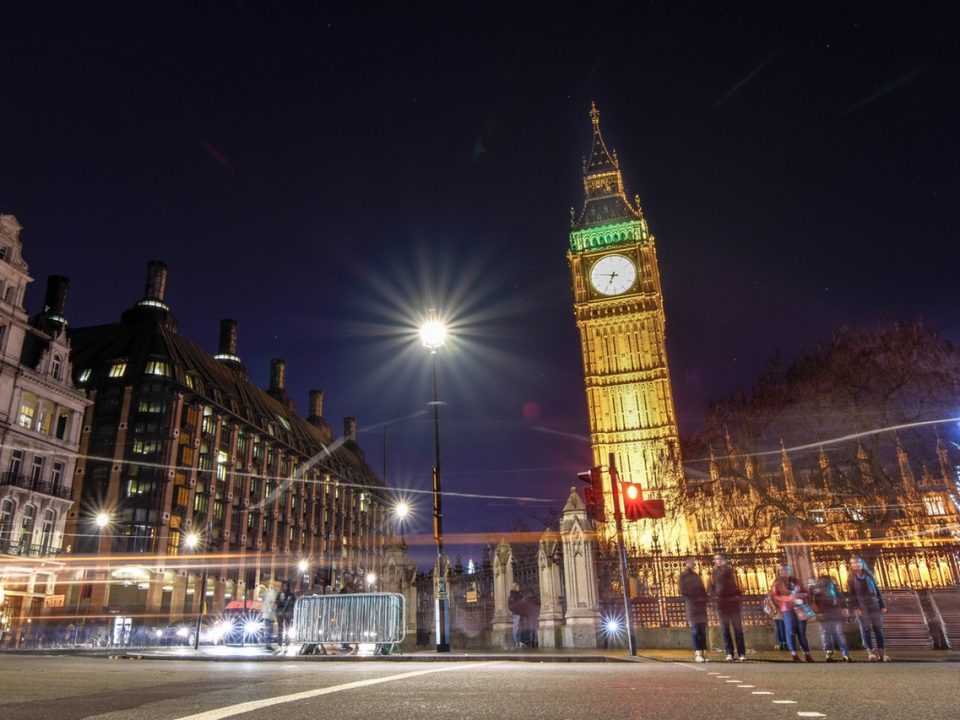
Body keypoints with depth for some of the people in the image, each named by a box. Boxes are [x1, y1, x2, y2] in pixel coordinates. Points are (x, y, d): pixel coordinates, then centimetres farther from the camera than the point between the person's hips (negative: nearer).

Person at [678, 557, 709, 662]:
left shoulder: (697, 575, 22)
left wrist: (704, 600, 5)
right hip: (691, 604, -6)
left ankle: (703, 653, 6)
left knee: (702, 629, 4)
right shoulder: (683, 576, 4)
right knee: (695, 629, -10)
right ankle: (697, 653, -11)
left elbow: (703, 589, 19)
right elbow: (682, 591, -3)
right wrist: (690, 599, -11)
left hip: (701, 604, 6)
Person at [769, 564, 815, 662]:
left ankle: (807, 655, 7)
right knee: (791, 632, -7)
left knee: (802, 632, 4)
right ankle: (794, 655, -3)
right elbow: (774, 596, -5)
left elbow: (805, 592, 17)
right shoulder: (777, 583, 5)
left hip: (800, 609, 3)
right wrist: (789, 598, -17)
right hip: (787, 610, -3)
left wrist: (801, 595, -7)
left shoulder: (795, 581, 16)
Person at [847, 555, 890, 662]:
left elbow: (877, 590, 12)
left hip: (873, 604, 2)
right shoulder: (851, 578, 4)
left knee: (878, 627, 0)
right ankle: (870, 651, -1)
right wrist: (855, 607, -13)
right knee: (865, 628, -3)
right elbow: (850, 594, -2)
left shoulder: (869, 575, 12)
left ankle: (881, 651, 4)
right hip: (861, 606, -2)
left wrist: (882, 605, 5)